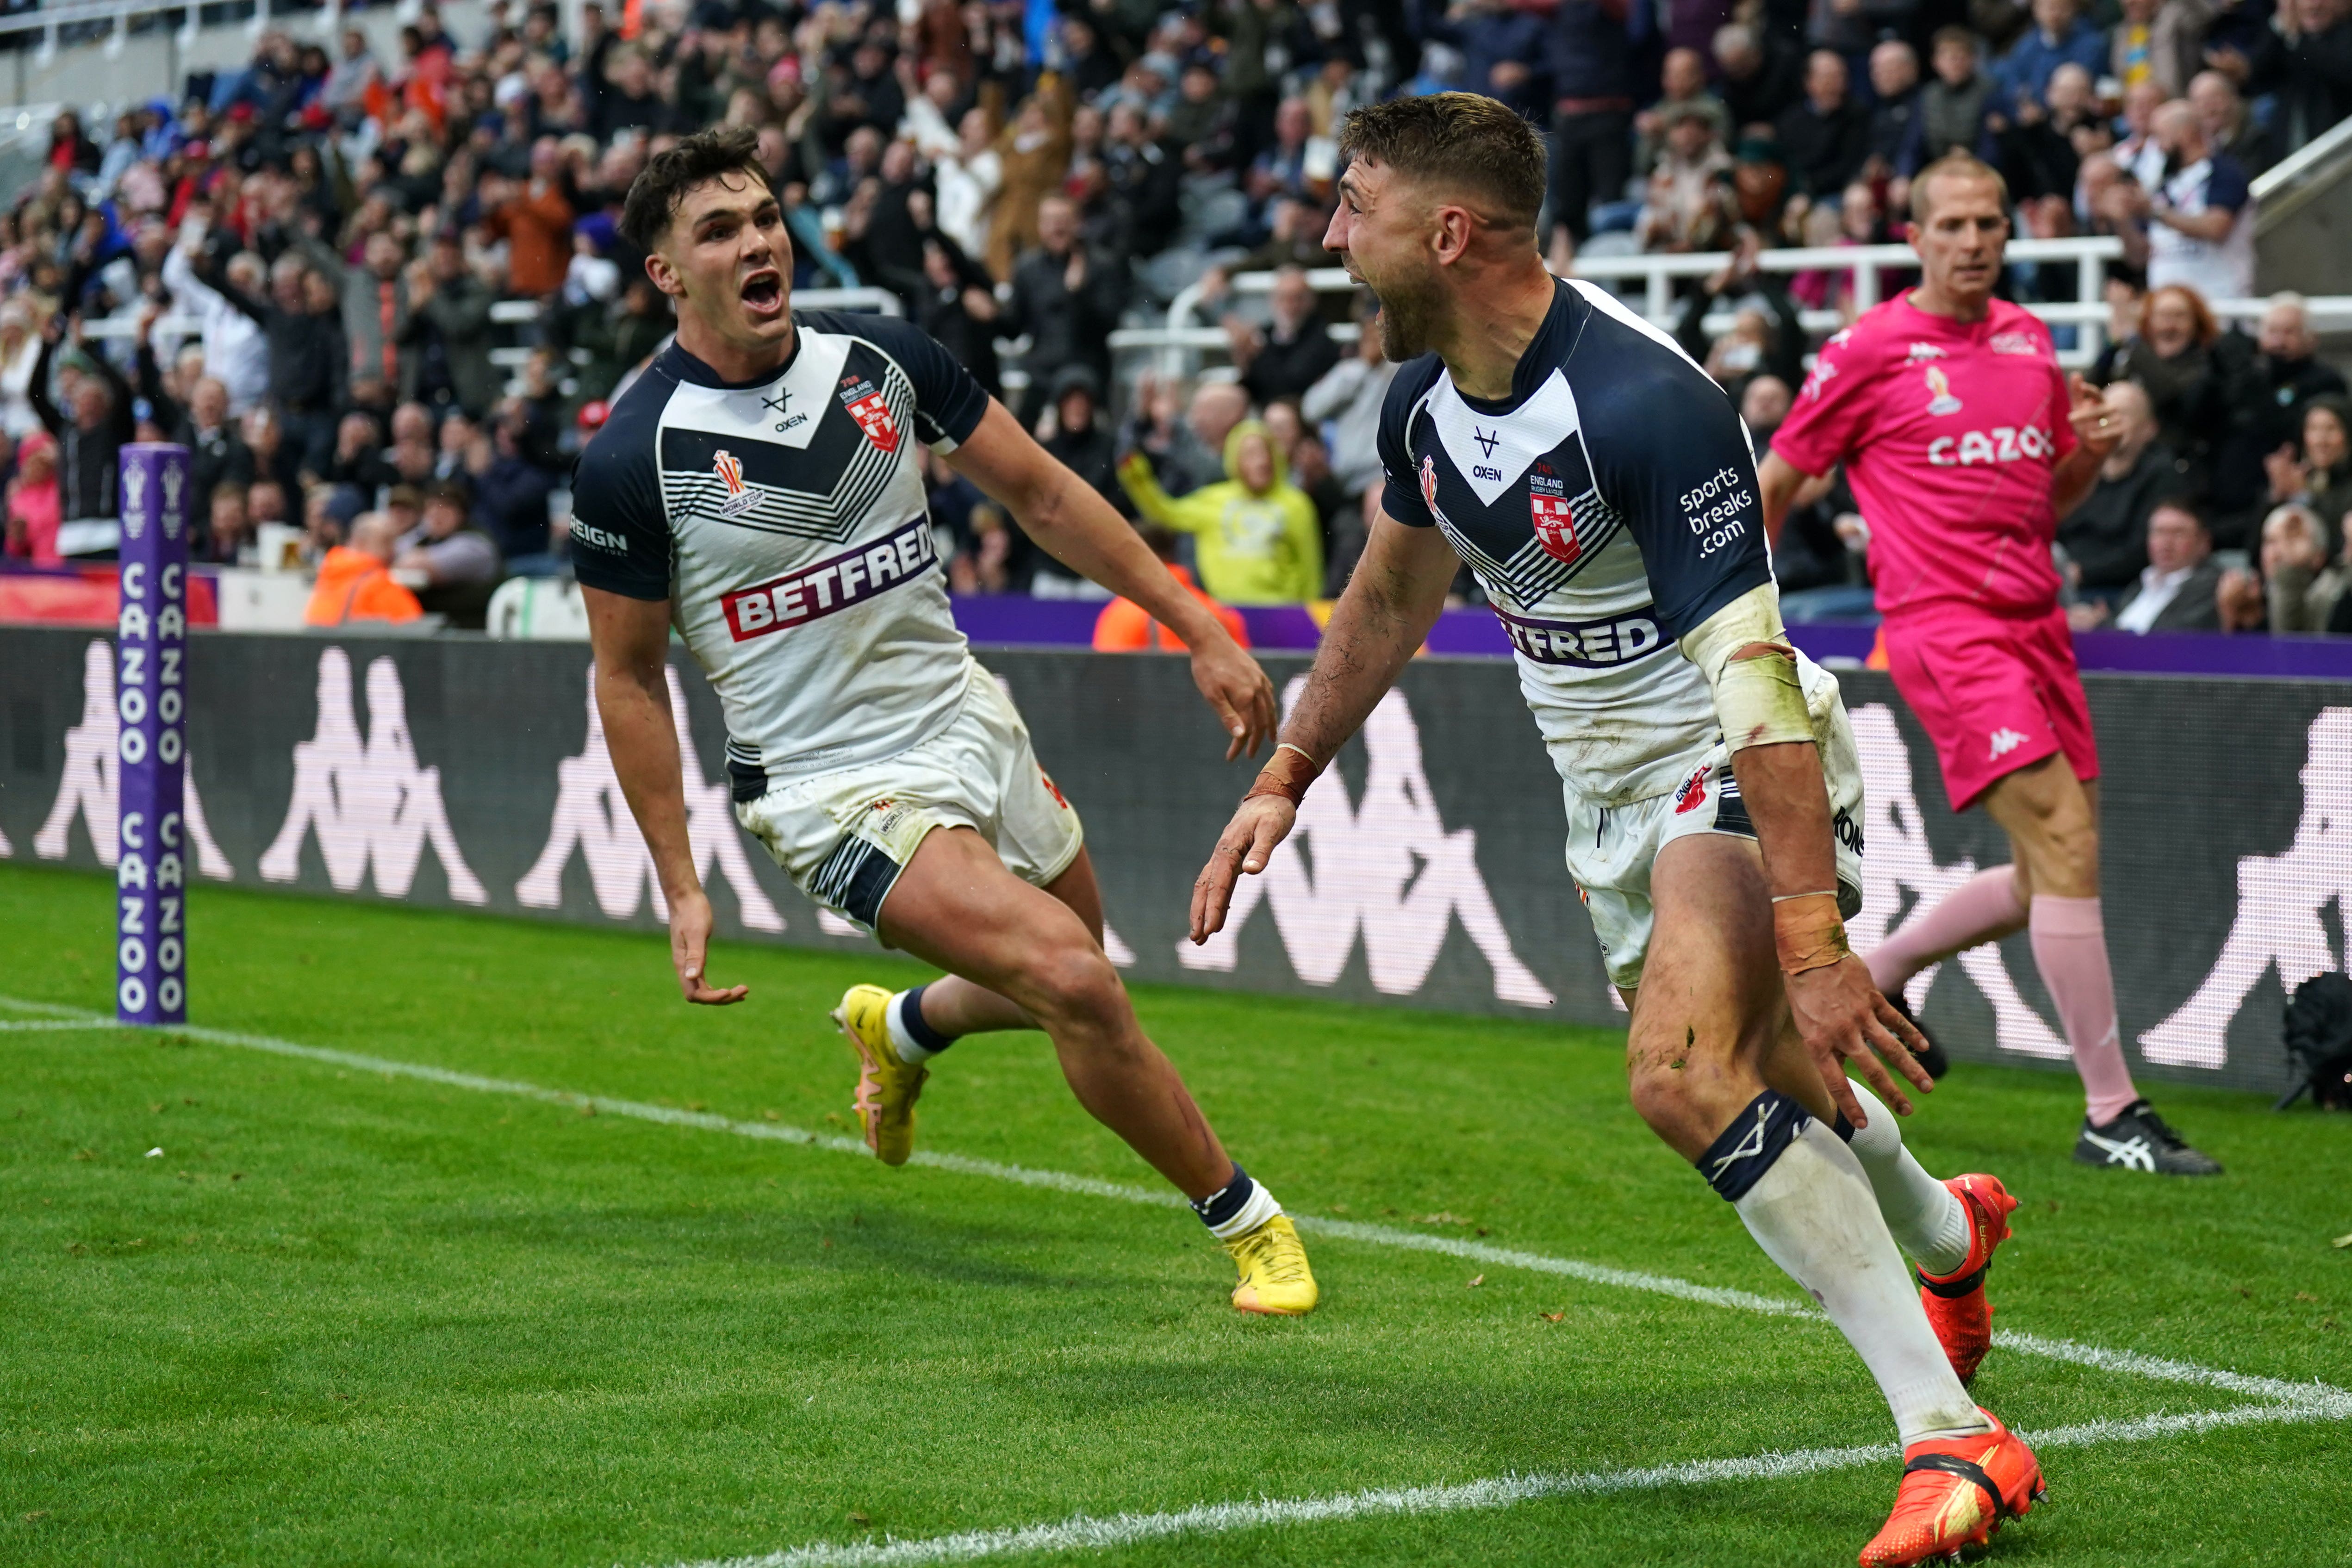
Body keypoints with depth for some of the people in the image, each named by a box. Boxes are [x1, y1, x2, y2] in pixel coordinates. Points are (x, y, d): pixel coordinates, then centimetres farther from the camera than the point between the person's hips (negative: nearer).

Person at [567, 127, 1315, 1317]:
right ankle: (1242, 1218, -2)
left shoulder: (883, 359, -3)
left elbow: (1041, 494, 7)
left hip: (967, 721, 6)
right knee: (1073, 981, -22)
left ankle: (902, 1028, 51)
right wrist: (681, 889, -7)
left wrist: (1199, 632, 5)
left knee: (1068, 987, 18)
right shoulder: (633, 459, -15)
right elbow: (628, 675, -6)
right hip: (834, 792, -6)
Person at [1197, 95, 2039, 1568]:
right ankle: (1946, 1232, 56)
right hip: (1610, 785, 9)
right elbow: (1389, 600, 19)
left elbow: (1753, 674, -33)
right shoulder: (1426, 399, -2)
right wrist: (1285, 780, 22)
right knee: (1751, 1081, 23)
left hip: (1738, 774, -9)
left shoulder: (1643, 400, -30)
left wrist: (1815, 939, -37)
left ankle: (1954, 1436, -26)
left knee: (1687, 1073, -29)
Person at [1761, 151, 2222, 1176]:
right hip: (1944, 626, -7)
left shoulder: (2029, 340, 14)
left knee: (2051, 875, 8)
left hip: (2035, 621, 7)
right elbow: (1776, 481, 5)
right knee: (2066, 845, -17)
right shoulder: (1870, 350, -4)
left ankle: (1872, 977, 32)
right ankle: (2111, 1114, -14)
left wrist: (2090, 453, 1)